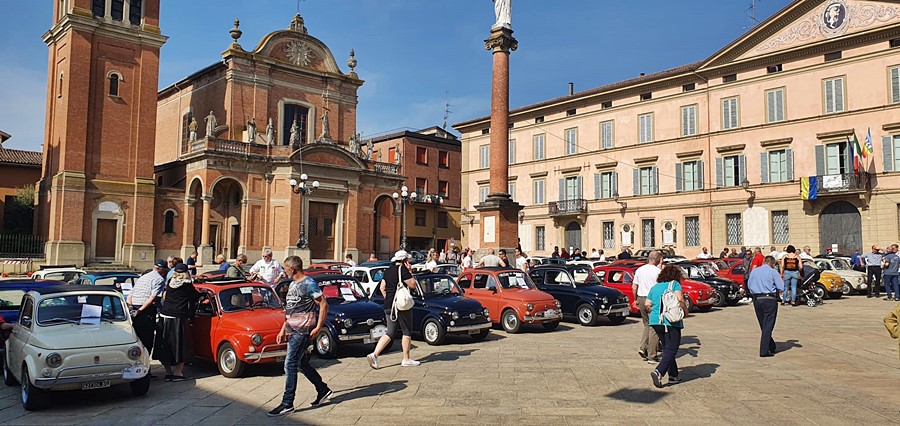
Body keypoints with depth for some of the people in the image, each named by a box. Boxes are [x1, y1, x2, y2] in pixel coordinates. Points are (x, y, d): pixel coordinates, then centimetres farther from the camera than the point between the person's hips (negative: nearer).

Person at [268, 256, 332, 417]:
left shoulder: (309, 284, -12)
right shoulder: (292, 284, 15)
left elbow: (324, 305, -14)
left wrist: (318, 327, -18)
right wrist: (283, 329, 19)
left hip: (303, 331, -9)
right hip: (292, 330, 9)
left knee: (290, 365, -9)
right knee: (302, 364, 14)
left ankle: (287, 403, -3)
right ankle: (323, 390, 27)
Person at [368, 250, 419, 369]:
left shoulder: (388, 271, 13)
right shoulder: (403, 270, -11)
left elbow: (382, 287, 14)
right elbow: (413, 285, -11)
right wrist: (410, 272, -3)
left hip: (388, 306, 7)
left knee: (390, 333, 10)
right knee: (407, 332, 6)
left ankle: (374, 354, -4)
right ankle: (406, 359, 11)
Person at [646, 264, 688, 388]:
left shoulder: (655, 287, 15)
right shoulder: (674, 284, -2)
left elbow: (647, 305, 11)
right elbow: (679, 299, -18)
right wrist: (685, 310, -3)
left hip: (656, 322, 6)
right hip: (671, 322, -6)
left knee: (667, 349, 16)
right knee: (671, 350, -4)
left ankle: (673, 376, 19)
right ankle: (658, 372, -21)